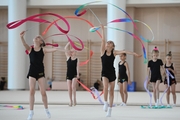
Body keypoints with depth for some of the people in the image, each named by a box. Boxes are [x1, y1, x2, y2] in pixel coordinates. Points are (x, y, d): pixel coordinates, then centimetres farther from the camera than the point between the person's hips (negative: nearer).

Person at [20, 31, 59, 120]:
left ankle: (46, 110, 22)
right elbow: (24, 44, -18)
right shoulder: (30, 49, 1)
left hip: (40, 72, 0)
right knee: (31, 91, -8)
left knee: (43, 92, 0)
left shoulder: (43, 50, 0)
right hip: (32, 72, 0)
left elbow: (52, 50, -14)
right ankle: (31, 112, 1)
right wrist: (21, 37, -38)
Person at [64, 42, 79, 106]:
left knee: (73, 86, -19)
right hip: (68, 74, 3)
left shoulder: (77, 59, 2)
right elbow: (65, 48, 0)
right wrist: (69, 42, -4)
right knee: (69, 88, 1)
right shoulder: (68, 57, 8)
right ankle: (70, 100, 8)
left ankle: (74, 99, -9)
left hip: (74, 74, -3)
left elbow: (77, 67, -6)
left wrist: (78, 74, -17)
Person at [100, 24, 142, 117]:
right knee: (105, 87, -27)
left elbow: (124, 51, -8)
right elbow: (103, 40, -5)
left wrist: (134, 53, -17)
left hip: (112, 73, 1)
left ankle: (110, 109, 12)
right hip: (104, 73, -1)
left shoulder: (114, 52, 1)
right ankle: (105, 103, -8)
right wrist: (103, 30, -10)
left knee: (111, 91, 4)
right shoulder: (103, 51, 0)